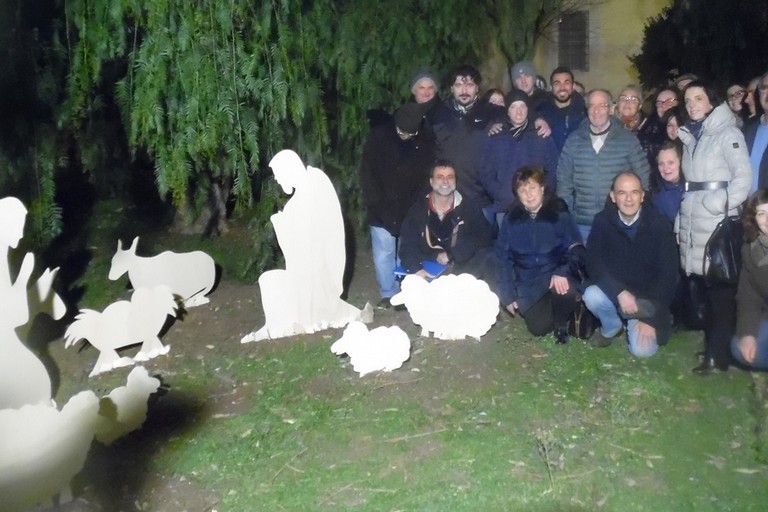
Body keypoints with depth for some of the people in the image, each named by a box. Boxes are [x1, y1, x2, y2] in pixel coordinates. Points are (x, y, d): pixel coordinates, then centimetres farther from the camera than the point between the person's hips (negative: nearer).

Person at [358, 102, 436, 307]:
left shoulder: (427, 142, -5)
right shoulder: (378, 137, -7)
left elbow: (428, 176, -3)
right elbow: (366, 172, -4)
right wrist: (373, 203, -9)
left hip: (412, 211, 0)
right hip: (382, 210, 0)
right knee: (384, 254, 3)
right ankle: (388, 294, 17)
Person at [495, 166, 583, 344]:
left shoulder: (559, 213, -4)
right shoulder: (511, 219, 1)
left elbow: (575, 248, -9)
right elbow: (503, 257, 4)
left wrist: (563, 272, -28)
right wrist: (507, 294, 0)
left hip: (555, 275, -1)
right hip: (528, 284, 1)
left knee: (565, 289, -35)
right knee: (540, 327, -16)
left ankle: (561, 324, -3)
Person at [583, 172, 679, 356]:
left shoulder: (659, 224, -13)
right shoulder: (602, 221, -10)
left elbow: (667, 274, -13)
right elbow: (593, 264, -15)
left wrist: (652, 319, -18)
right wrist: (620, 292, -29)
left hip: (647, 298, -1)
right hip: (613, 291, 2)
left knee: (642, 349, -21)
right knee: (592, 295, -31)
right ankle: (611, 328, 3)